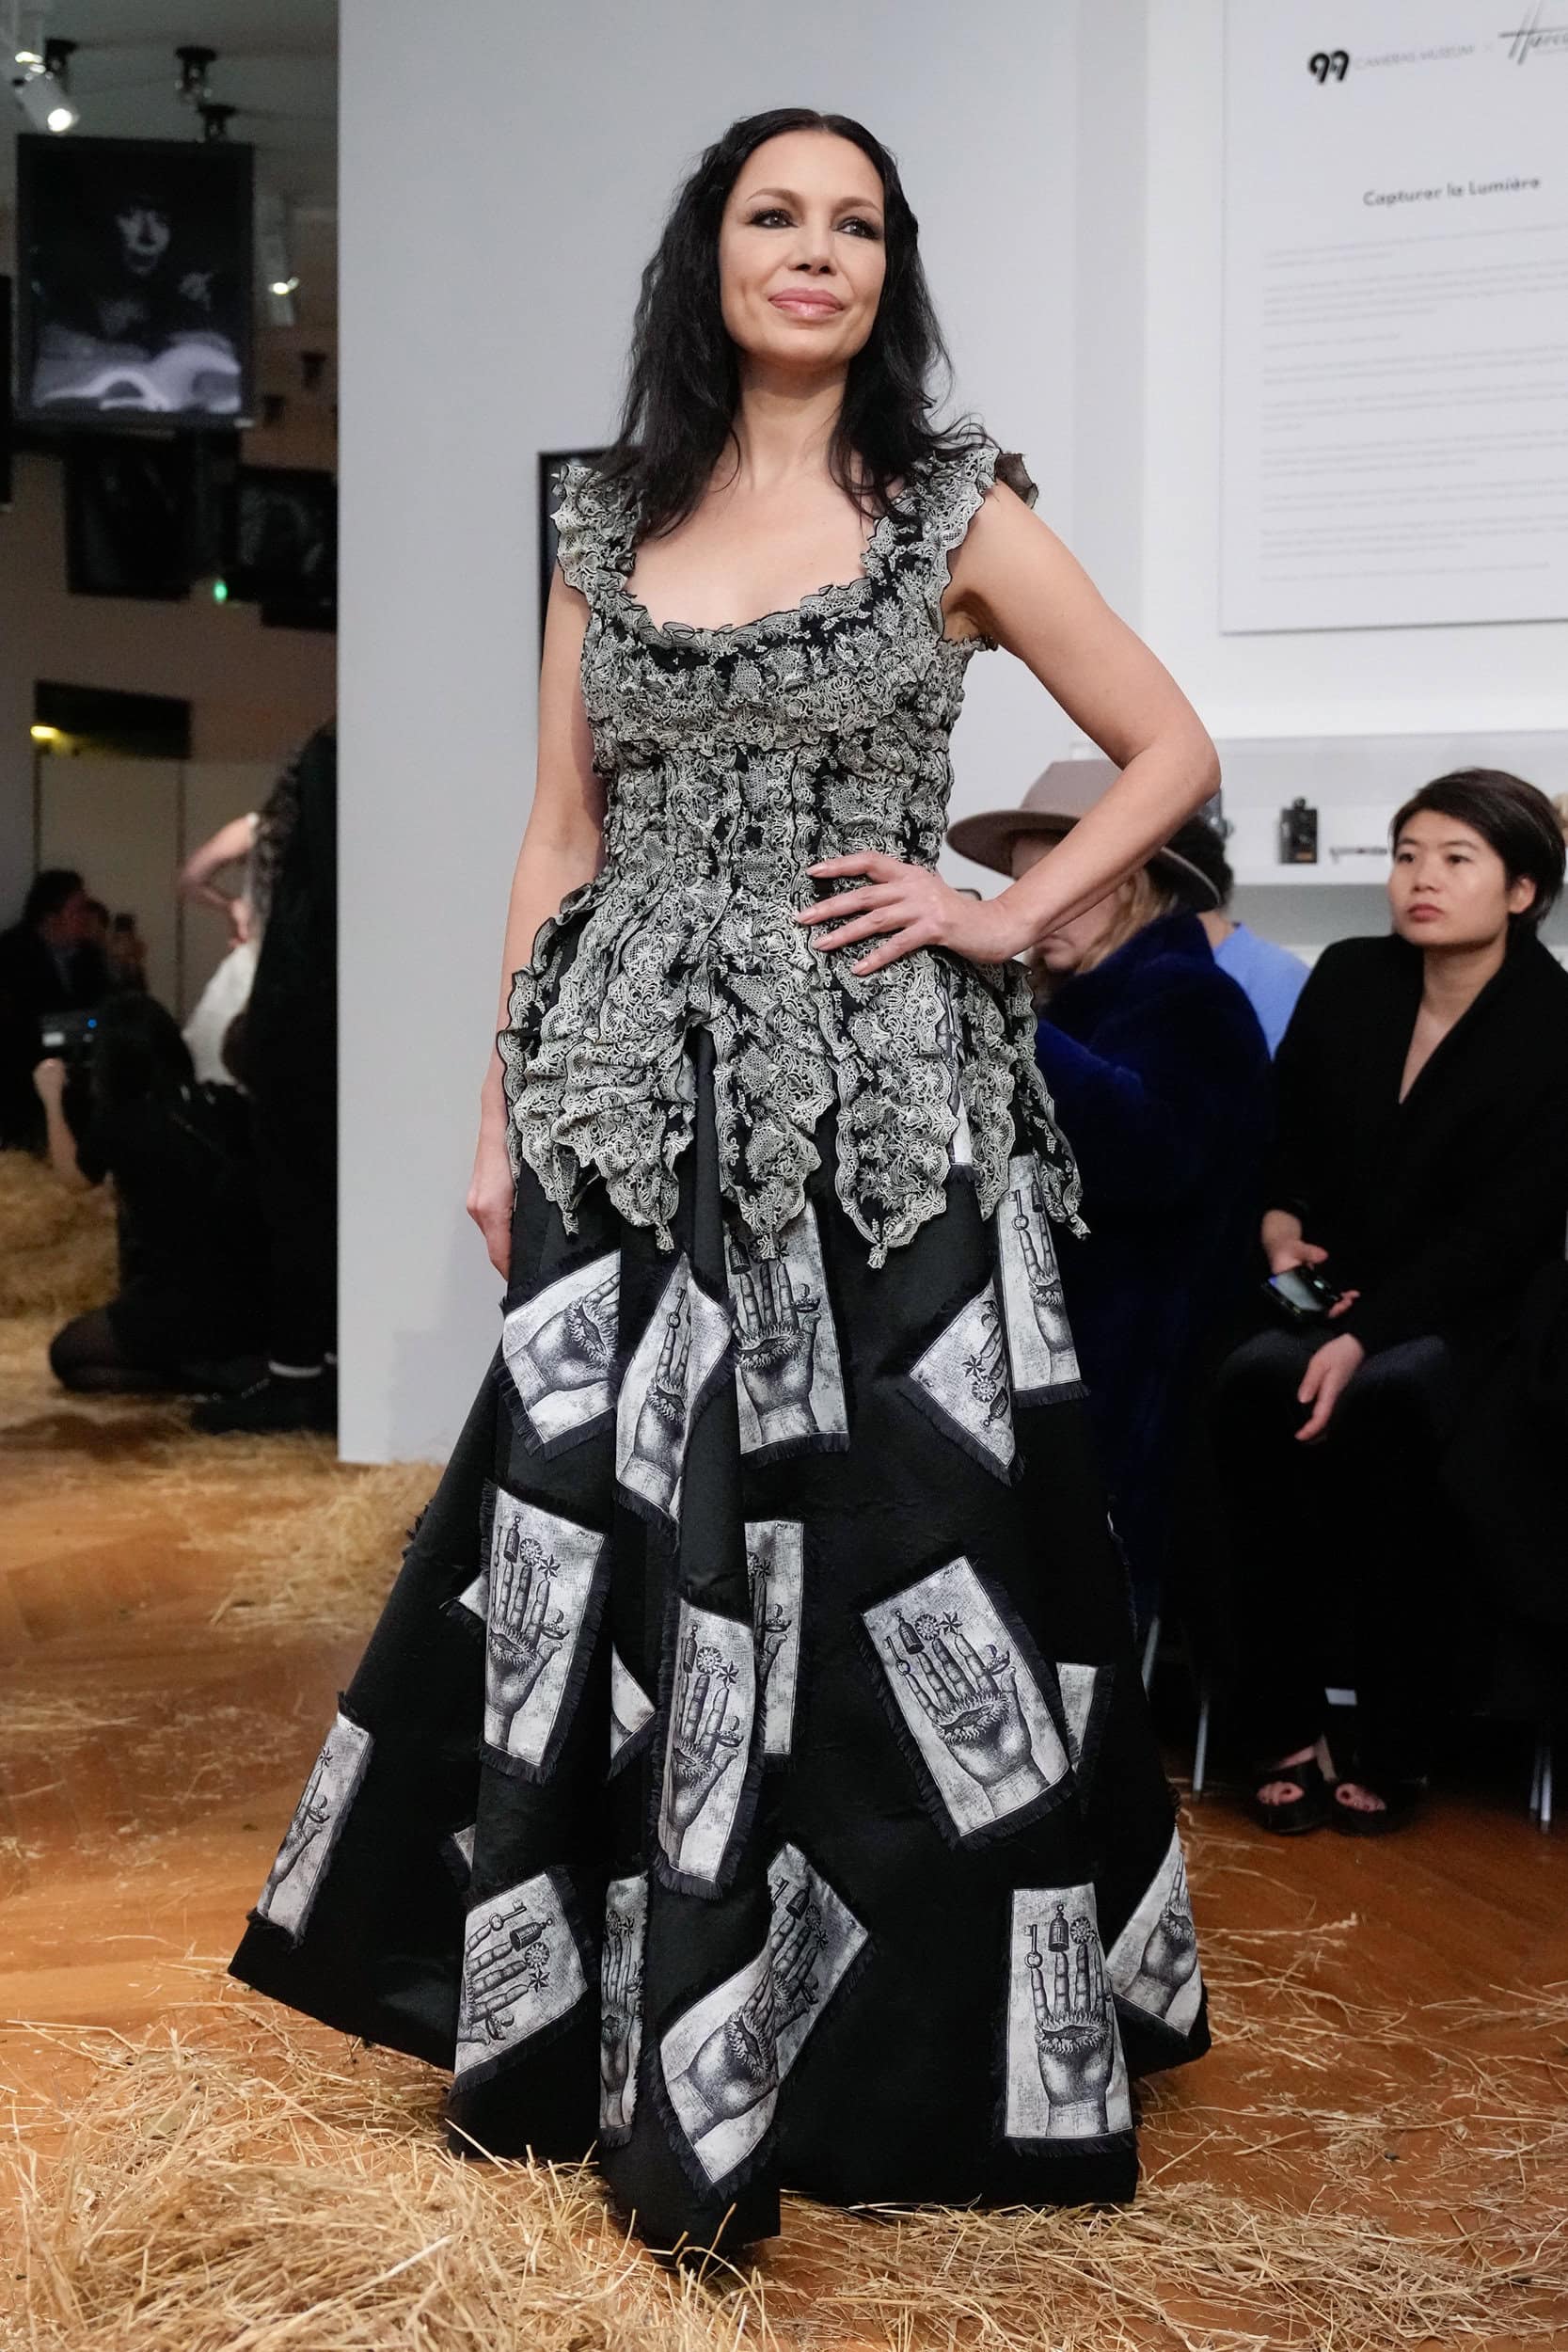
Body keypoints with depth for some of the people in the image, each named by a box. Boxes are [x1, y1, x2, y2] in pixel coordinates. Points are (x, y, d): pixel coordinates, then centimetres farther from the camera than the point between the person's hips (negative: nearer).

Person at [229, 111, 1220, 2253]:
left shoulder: (956, 513, 2)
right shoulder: (611, 522, 11)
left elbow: (1174, 748, 7)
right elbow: (559, 837, 12)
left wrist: (1010, 918, -4)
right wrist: (501, 1109, 7)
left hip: (873, 1105, -3)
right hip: (634, 1102, 3)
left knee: (874, 1557, -2)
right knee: (599, 1557, 5)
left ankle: (874, 2052, 14)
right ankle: (582, 2026, 22)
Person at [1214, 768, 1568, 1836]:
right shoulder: (1348, 978, 7)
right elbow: (1282, 1129, 19)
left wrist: (1365, 1332, -24)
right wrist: (1279, 1225, -3)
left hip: (1467, 1311, -3)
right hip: (1331, 1287, 4)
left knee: (1384, 1402, -36)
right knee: (1258, 1381, -30)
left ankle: (1396, 1745, -22)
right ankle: (1287, 1727, -24)